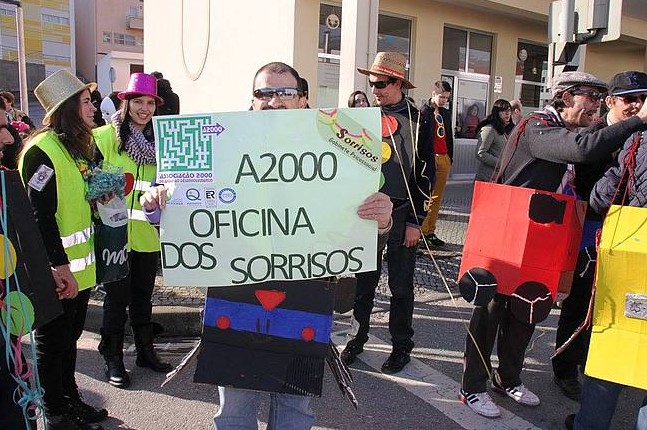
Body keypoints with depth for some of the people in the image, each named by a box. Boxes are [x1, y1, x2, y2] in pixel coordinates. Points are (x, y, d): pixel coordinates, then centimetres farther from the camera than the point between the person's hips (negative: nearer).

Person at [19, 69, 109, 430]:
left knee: (71, 336, 21)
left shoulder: (79, 146, 11)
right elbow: (41, 216, -22)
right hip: (57, 273, -9)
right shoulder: (43, 150, -18)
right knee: (53, 342, 7)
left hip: (79, 266, 9)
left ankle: (71, 399, 36)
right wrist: (61, 268, -22)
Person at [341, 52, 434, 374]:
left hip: (401, 214, -3)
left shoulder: (418, 120, -3)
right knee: (364, 280, 9)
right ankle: (357, 338, 25)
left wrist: (415, 222, -8)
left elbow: (425, 174, -5)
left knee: (400, 285, 7)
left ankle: (401, 346, 22)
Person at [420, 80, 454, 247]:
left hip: (444, 159, 7)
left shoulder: (446, 113, 18)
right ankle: (421, 230, 3)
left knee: (437, 198, 8)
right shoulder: (423, 112, -5)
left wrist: (450, 158, 17)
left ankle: (430, 231, 13)